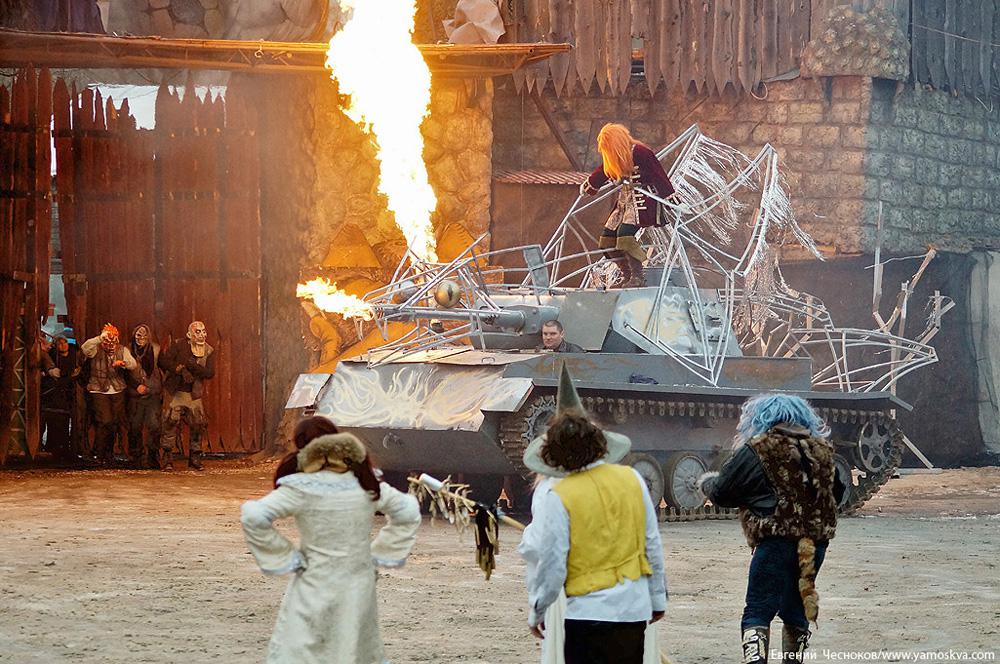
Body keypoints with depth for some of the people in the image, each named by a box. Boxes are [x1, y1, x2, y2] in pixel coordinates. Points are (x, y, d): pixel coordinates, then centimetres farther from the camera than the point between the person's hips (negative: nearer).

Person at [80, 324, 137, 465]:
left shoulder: (122, 350, 7)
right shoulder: (96, 350, -6)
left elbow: (133, 365, -4)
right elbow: (84, 348, -28)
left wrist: (123, 362, -25)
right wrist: (100, 337, -34)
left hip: (118, 391, 4)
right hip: (99, 391, -4)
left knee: (116, 423, 6)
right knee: (105, 421, -16)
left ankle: (109, 453, 23)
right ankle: (99, 454, -3)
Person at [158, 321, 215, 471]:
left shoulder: (209, 351, 5)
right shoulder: (179, 345, -2)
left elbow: (210, 373, -7)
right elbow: (164, 361, -9)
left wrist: (192, 366, -19)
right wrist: (180, 370, -21)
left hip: (194, 395, 3)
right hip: (175, 392, -3)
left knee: (198, 425, 3)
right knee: (171, 423, -11)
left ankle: (195, 458, 18)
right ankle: (166, 459, -8)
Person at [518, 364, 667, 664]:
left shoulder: (555, 496, -13)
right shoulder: (631, 479, 0)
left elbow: (549, 563, -10)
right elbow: (652, 544, 6)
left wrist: (537, 612, 5)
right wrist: (657, 598, 18)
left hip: (588, 611, -4)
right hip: (635, 608, 5)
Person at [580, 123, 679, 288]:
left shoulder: (640, 152, -14)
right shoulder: (614, 159, 10)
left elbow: (659, 175, -14)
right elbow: (601, 174, 29)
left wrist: (671, 197, -13)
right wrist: (587, 186, 42)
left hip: (642, 201, -9)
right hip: (624, 202, 9)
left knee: (625, 234, -27)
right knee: (607, 239, 1)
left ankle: (637, 276, -19)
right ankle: (627, 276, 7)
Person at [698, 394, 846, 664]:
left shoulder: (755, 451, -6)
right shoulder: (822, 449, 12)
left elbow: (722, 493, 0)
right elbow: (837, 492, 23)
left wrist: (707, 481, 21)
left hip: (777, 541, -6)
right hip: (817, 541, 6)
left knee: (758, 611, -7)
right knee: (796, 610, 17)